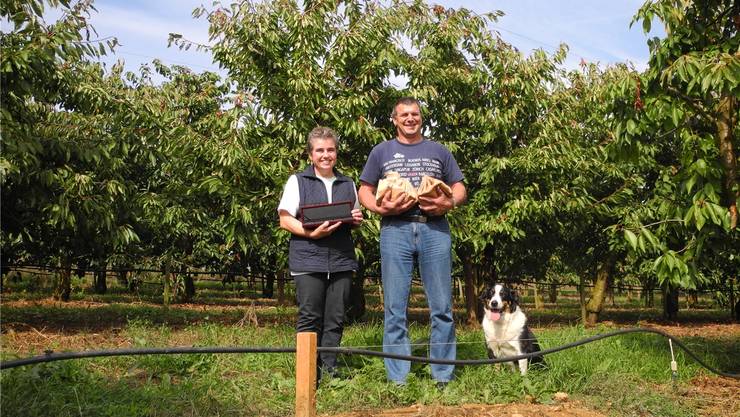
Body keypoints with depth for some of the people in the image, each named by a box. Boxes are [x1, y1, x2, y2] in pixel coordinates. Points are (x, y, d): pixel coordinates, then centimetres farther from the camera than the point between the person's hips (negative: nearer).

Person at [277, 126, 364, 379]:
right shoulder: (297, 181, 6)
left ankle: (329, 370, 12)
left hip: (341, 261, 4)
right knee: (309, 318, -3)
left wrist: (357, 220, 2)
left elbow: (354, 222, 26)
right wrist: (312, 233, -16)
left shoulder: (348, 184, 19)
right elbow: (285, 220, -2)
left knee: (335, 319, 4)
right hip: (308, 261, -4)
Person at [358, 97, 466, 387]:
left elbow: (459, 188, 16)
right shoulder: (381, 151, 16)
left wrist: (449, 203, -6)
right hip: (395, 230, -1)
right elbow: (364, 191, 12)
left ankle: (443, 377, 8)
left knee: (442, 307, 0)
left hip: (435, 229, 1)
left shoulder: (438, 151, 18)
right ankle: (397, 380, 4)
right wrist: (380, 207, -8)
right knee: (395, 309, -2)